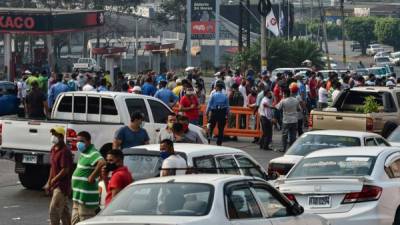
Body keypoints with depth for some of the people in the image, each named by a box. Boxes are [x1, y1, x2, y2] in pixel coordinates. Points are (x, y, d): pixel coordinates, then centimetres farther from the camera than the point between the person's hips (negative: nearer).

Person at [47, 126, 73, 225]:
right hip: (55, 185, 9)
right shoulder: (53, 149, 12)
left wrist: (53, 181, -16)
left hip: (62, 185, -9)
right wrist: (49, 182, 15)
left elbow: (65, 170, -21)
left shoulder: (64, 151, -17)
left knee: (53, 210, -10)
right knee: (64, 210, 15)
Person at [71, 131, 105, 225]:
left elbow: (102, 163, -37)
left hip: (86, 198, -11)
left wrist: (92, 177, -28)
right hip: (78, 196, 11)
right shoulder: (83, 153, 14)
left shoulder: (92, 153, -18)